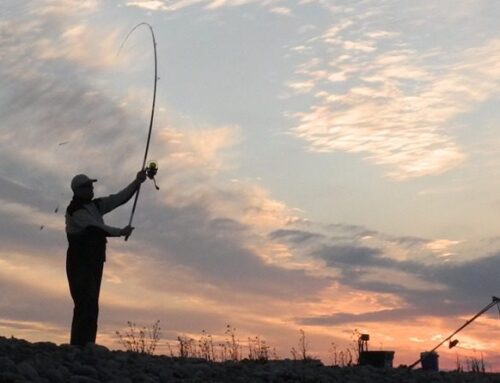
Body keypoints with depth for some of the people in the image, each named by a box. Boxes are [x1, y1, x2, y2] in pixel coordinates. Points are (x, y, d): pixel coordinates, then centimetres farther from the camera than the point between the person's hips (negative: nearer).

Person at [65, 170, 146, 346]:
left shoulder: (95, 206, 15)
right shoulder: (75, 211, -10)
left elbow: (119, 198, 13)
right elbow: (97, 228, -17)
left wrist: (137, 182, 2)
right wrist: (122, 232, -8)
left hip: (95, 264, 9)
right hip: (80, 265, -9)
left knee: (90, 307, 5)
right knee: (87, 306, -18)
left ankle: (84, 346, 5)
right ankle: (79, 347, -21)